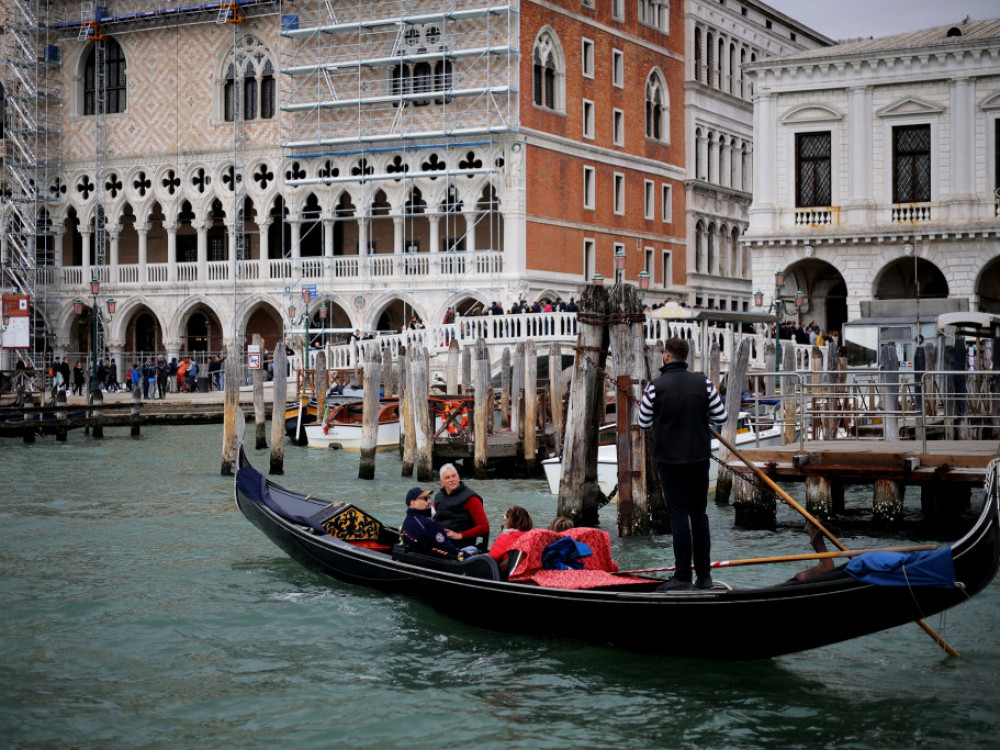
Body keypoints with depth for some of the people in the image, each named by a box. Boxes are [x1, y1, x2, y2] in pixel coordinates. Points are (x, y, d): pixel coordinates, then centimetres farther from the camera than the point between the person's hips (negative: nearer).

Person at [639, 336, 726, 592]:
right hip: (699, 457, 3)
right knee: (699, 514, 12)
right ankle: (704, 575, 15)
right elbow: (721, 417, 3)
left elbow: (644, 423, 0)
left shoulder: (655, 386, -10)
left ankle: (683, 577, -2)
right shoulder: (703, 383, -2)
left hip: (669, 458, -3)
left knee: (679, 516, -1)